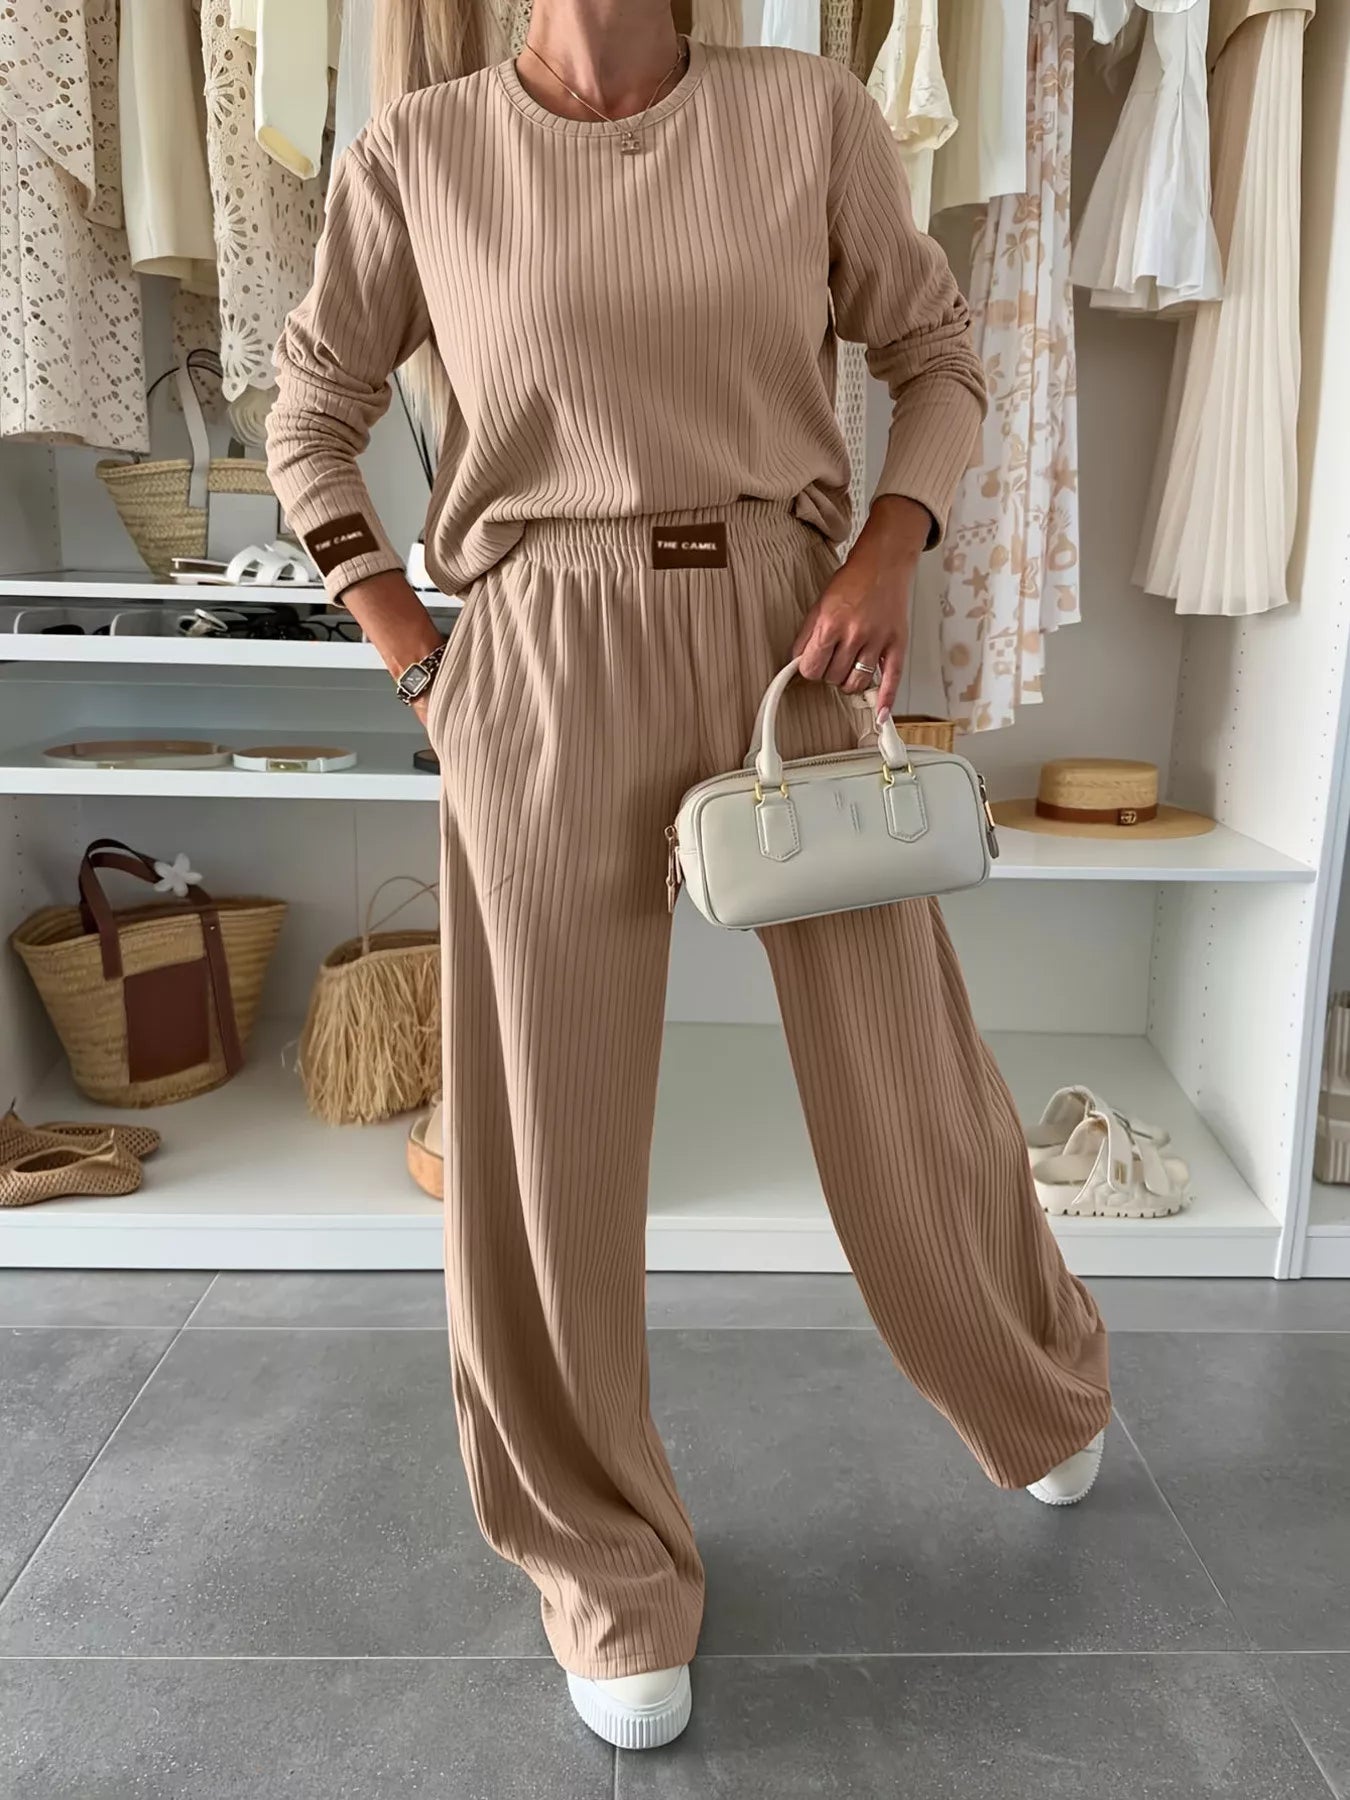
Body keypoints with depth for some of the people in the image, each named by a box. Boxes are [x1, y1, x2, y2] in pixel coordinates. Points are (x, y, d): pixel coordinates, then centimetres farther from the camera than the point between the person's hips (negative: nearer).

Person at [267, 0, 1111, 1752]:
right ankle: (607, 1562, 28)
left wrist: (885, 554, -4)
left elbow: (939, 352, 14)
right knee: (551, 1129, 3)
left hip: (787, 644, 1)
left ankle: (1044, 1394, 43)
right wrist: (415, 659, 3)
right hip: (546, 680, 0)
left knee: (901, 1079, 10)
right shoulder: (420, 153, 4)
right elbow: (310, 420, 13)